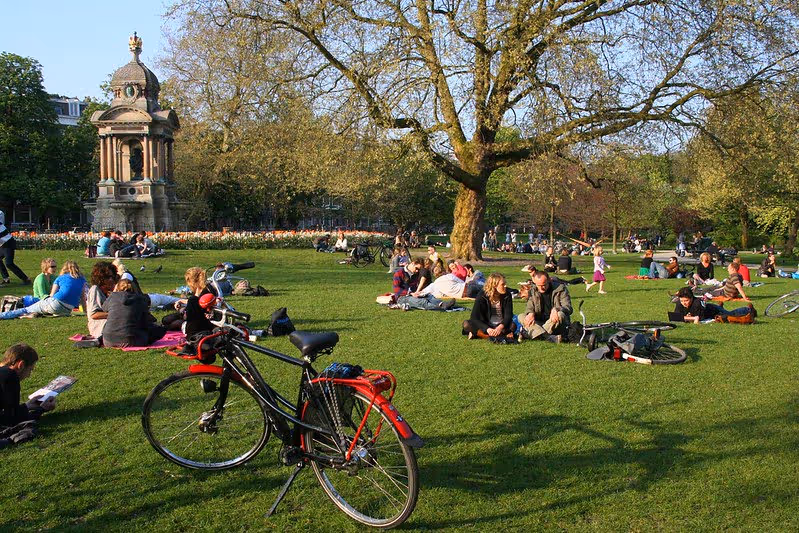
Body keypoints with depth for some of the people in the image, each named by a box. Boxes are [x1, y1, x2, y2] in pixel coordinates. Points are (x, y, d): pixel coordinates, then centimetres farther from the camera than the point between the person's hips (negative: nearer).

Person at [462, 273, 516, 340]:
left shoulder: (507, 295, -7)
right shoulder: (482, 296, -13)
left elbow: (508, 315, -13)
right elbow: (474, 318, -19)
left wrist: (501, 326, -36)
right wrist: (487, 329, -36)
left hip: (501, 325, 1)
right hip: (486, 325, -1)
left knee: (513, 326, -33)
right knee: (466, 324, -28)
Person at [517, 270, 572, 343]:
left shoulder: (560, 289, -4)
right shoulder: (533, 291, 7)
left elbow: (568, 308, -12)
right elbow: (529, 307, 1)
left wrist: (556, 310, -34)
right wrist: (530, 313, -25)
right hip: (540, 322, 3)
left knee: (560, 315, -36)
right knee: (520, 317, -19)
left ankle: (530, 333, -34)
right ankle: (548, 337, -43)